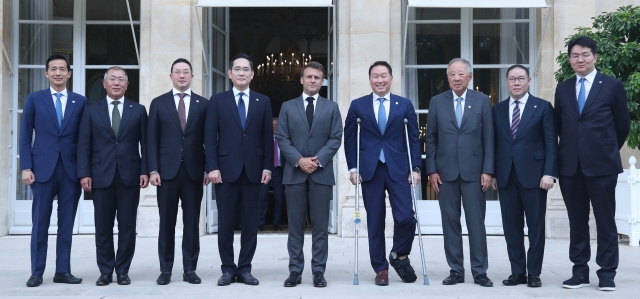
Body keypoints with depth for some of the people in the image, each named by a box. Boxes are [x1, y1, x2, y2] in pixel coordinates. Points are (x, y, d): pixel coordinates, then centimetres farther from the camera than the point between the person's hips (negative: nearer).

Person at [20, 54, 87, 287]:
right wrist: (26, 167, -6)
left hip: (71, 169, 1)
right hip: (43, 168, -1)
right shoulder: (34, 99, 5)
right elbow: (25, 136, 3)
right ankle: (37, 272, 10)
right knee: (40, 223, 3)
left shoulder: (80, 101, 8)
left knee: (66, 223, 5)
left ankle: (63, 271, 13)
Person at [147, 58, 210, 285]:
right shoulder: (158, 103, 7)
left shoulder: (203, 104, 7)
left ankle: (189, 269, 11)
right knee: (167, 222, 4)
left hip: (193, 171, 0)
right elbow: (152, 139, 3)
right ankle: (165, 270, 11)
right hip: (167, 170, 0)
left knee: (192, 222, 4)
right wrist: (153, 170, -5)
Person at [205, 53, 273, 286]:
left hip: (253, 170, 1)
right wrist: (212, 167, -9)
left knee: (251, 223, 4)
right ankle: (228, 269, 13)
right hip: (226, 169, -1)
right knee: (225, 223, 3)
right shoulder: (217, 100, 5)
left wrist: (267, 167, -1)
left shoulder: (263, 102, 10)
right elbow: (210, 137, 0)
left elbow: (267, 137, 7)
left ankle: (245, 269, 13)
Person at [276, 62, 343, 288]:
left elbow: (336, 138, 2)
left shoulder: (331, 108, 10)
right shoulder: (287, 107, 10)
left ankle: (319, 272, 6)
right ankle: (295, 271, 8)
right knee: (295, 225, 3)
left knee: (320, 226, 1)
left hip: (322, 173, 0)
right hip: (294, 173, 0)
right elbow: (282, 138, 3)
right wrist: (299, 160, -11)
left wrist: (318, 160, -11)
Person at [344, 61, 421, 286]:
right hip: (370, 170, 0)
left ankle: (400, 256, 18)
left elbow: (414, 139, 6)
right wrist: (352, 168, -1)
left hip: (398, 169, 0)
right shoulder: (358, 105, 7)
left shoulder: (405, 105, 7)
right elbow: (349, 139, 7)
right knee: (375, 221, 5)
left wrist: (415, 168, -2)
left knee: (406, 217, -9)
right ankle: (380, 269, 16)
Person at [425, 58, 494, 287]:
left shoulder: (482, 101, 4)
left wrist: (488, 170, -5)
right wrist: (432, 170, -1)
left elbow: (488, 138, 2)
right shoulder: (437, 102, 6)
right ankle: (456, 271, 13)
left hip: (473, 171, -1)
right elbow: (431, 139, 6)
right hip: (446, 171, 1)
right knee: (450, 222, 4)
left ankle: (479, 272, 9)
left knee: (476, 222, 1)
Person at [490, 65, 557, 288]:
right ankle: (517, 272, 13)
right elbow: (494, 144, 11)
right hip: (506, 177, 3)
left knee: (535, 227, 3)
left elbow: (551, 143, -2)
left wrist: (549, 173, -11)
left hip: (533, 175, -3)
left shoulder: (543, 107, 2)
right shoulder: (497, 110, 12)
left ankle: (534, 273, 11)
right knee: (511, 227, 5)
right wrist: (493, 173, 4)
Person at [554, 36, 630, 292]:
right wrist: (573, 147, 13)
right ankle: (580, 271, 15)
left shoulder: (612, 86, 0)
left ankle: (607, 273, 9)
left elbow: (622, 125, 6)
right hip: (571, 165, 3)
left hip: (602, 164, -3)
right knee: (577, 221, 8)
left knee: (605, 221, 2)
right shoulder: (563, 88, 10)